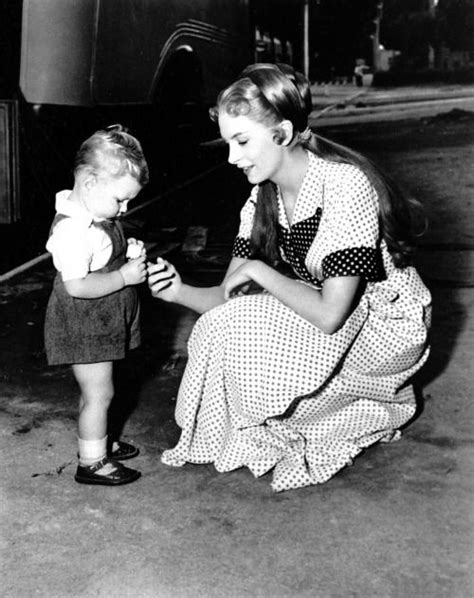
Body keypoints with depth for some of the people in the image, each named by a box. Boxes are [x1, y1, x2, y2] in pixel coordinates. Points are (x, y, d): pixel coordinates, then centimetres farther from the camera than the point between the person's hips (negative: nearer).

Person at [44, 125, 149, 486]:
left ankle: (98, 442, 38)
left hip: (103, 323, 9)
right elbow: (77, 286, -30)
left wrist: (128, 251, 2)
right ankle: (91, 462, 15)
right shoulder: (72, 230, -27)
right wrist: (125, 276, -25)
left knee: (98, 390, 21)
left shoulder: (97, 215, 4)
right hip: (84, 328, -9)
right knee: (99, 392, 1)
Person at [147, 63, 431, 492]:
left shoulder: (345, 185, -27)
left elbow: (329, 315, -31)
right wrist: (180, 291, -23)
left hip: (388, 324, -8)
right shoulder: (262, 198, -3)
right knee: (225, 326, -4)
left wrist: (259, 271, -22)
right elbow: (231, 297, -4)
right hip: (338, 316, 8)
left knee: (241, 337, -21)